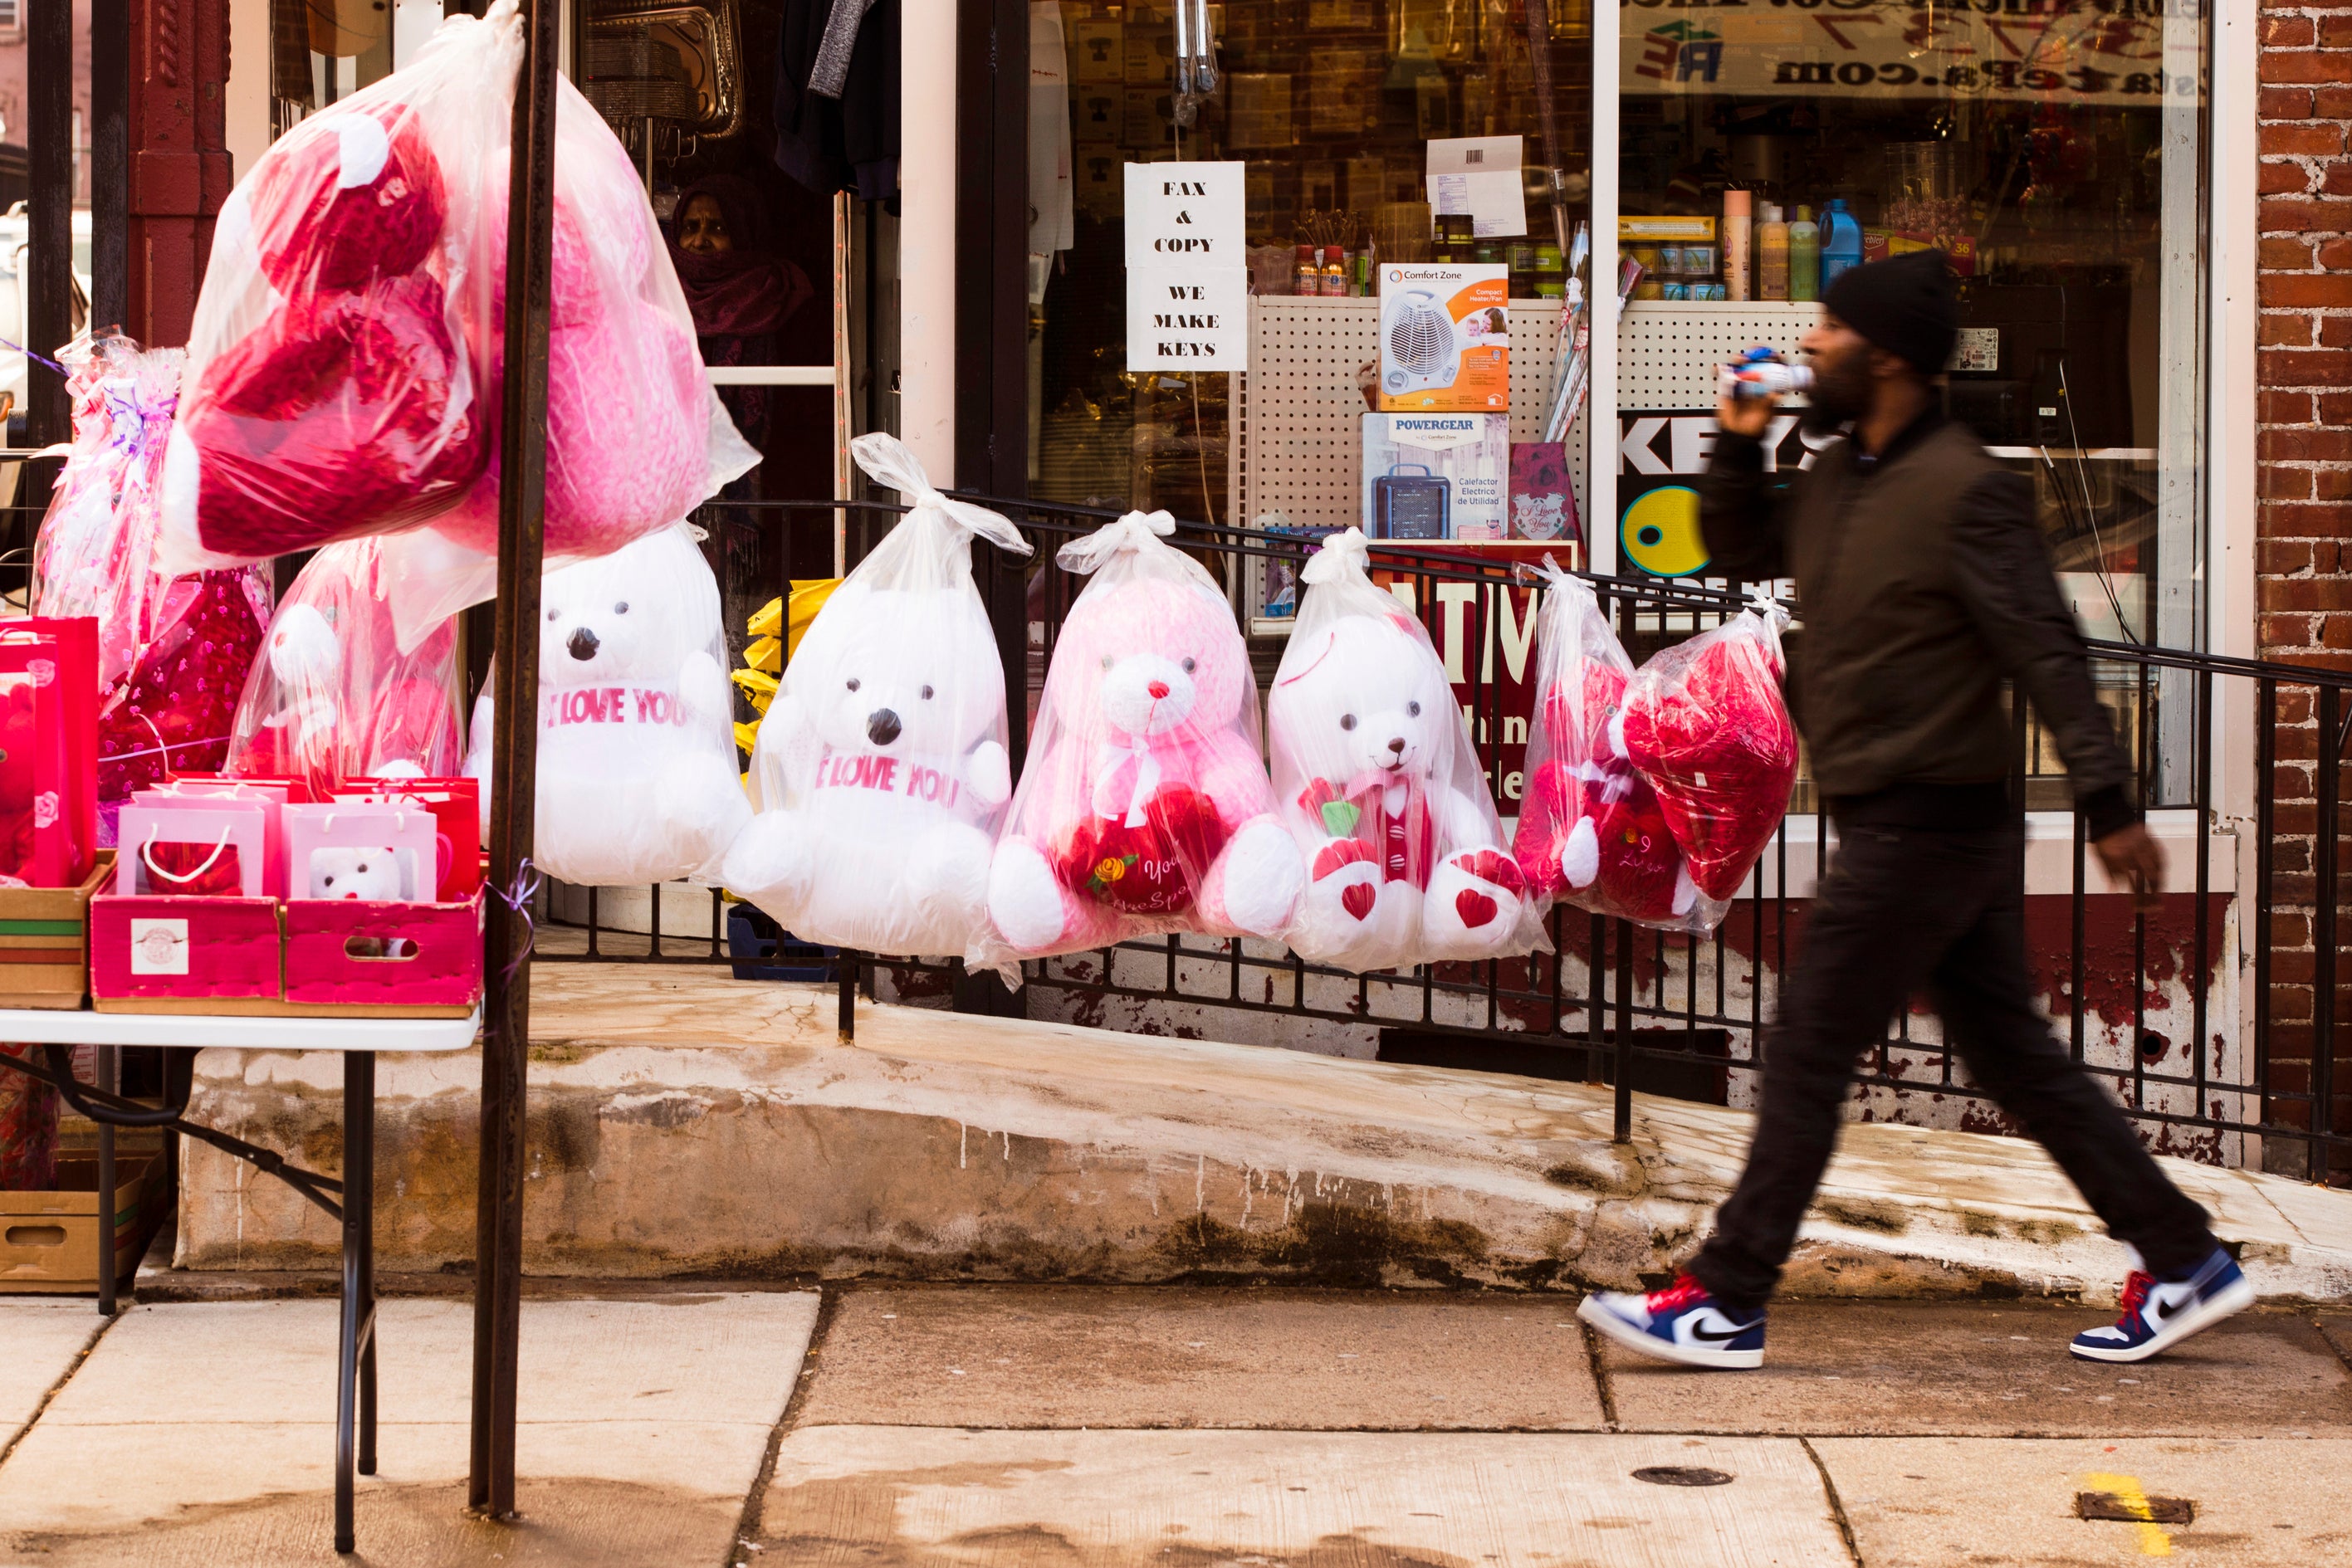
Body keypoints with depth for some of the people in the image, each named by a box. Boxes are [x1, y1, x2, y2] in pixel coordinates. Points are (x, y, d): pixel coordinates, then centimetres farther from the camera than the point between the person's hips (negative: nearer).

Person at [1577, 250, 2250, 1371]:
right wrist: (1737, 446, 8)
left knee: (1808, 1055, -4)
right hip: (1900, 823, 9)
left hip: (1925, 825, -9)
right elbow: (1742, 553, 26)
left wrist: (2108, 802, -22)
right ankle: (2183, 1262, 18)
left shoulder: (1963, 490, -15)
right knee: (2012, 1055, 12)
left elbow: (2046, 651, -18)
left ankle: (1724, 1304, 3)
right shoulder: (1838, 477, 11)